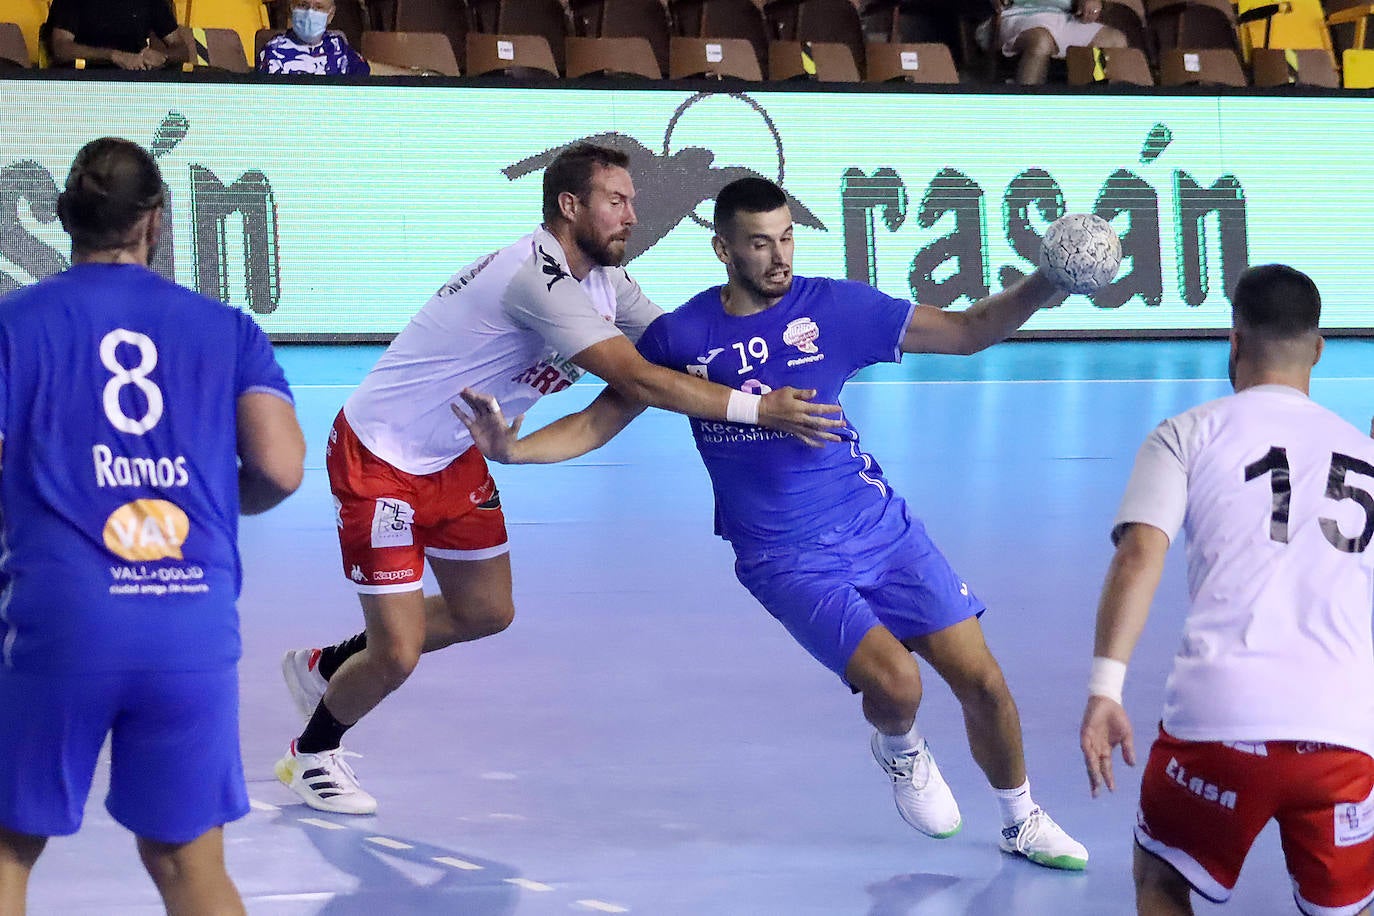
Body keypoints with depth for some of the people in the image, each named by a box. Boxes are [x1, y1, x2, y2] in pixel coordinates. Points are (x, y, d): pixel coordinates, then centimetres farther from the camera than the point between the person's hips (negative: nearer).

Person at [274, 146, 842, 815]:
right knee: (397, 655, -8)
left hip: (452, 458, 10)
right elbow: (636, 379, -35)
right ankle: (312, 755, 22)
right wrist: (757, 408, -36)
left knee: (486, 613, 18)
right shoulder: (537, 276, -31)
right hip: (379, 459, -10)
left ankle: (326, 666, 39)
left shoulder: (604, 280, 0)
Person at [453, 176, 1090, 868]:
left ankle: (1022, 822, 24)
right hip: (786, 559, -2)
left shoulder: (833, 306, -4)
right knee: (895, 680, -23)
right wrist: (510, 448, -14)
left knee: (982, 681, -3)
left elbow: (965, 331, -1)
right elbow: (595, 425, 2)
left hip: (880, 525, 2)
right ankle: (900, 750, 15)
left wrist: (1041, 288, -17)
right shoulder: (680, 336, -5)